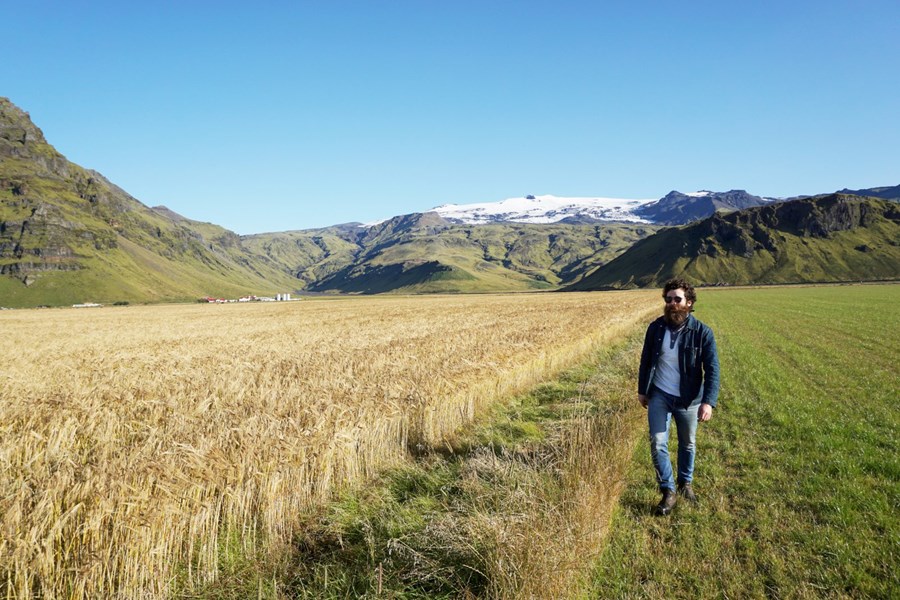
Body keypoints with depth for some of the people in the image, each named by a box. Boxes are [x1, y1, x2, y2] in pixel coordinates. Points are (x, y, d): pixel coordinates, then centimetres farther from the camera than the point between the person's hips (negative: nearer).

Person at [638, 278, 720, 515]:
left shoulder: (702, 332, -13)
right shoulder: (656, 328, -5)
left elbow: (712, 369, -14)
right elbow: (646, 360, 6)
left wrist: (709, 401, -23)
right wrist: (642, 390, 11)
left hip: (688, 399, -1)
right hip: (659, 397, 1)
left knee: (688, 444, 17)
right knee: (658, 444, -4)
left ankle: (686, 482, 41)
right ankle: (668, 491, 13)